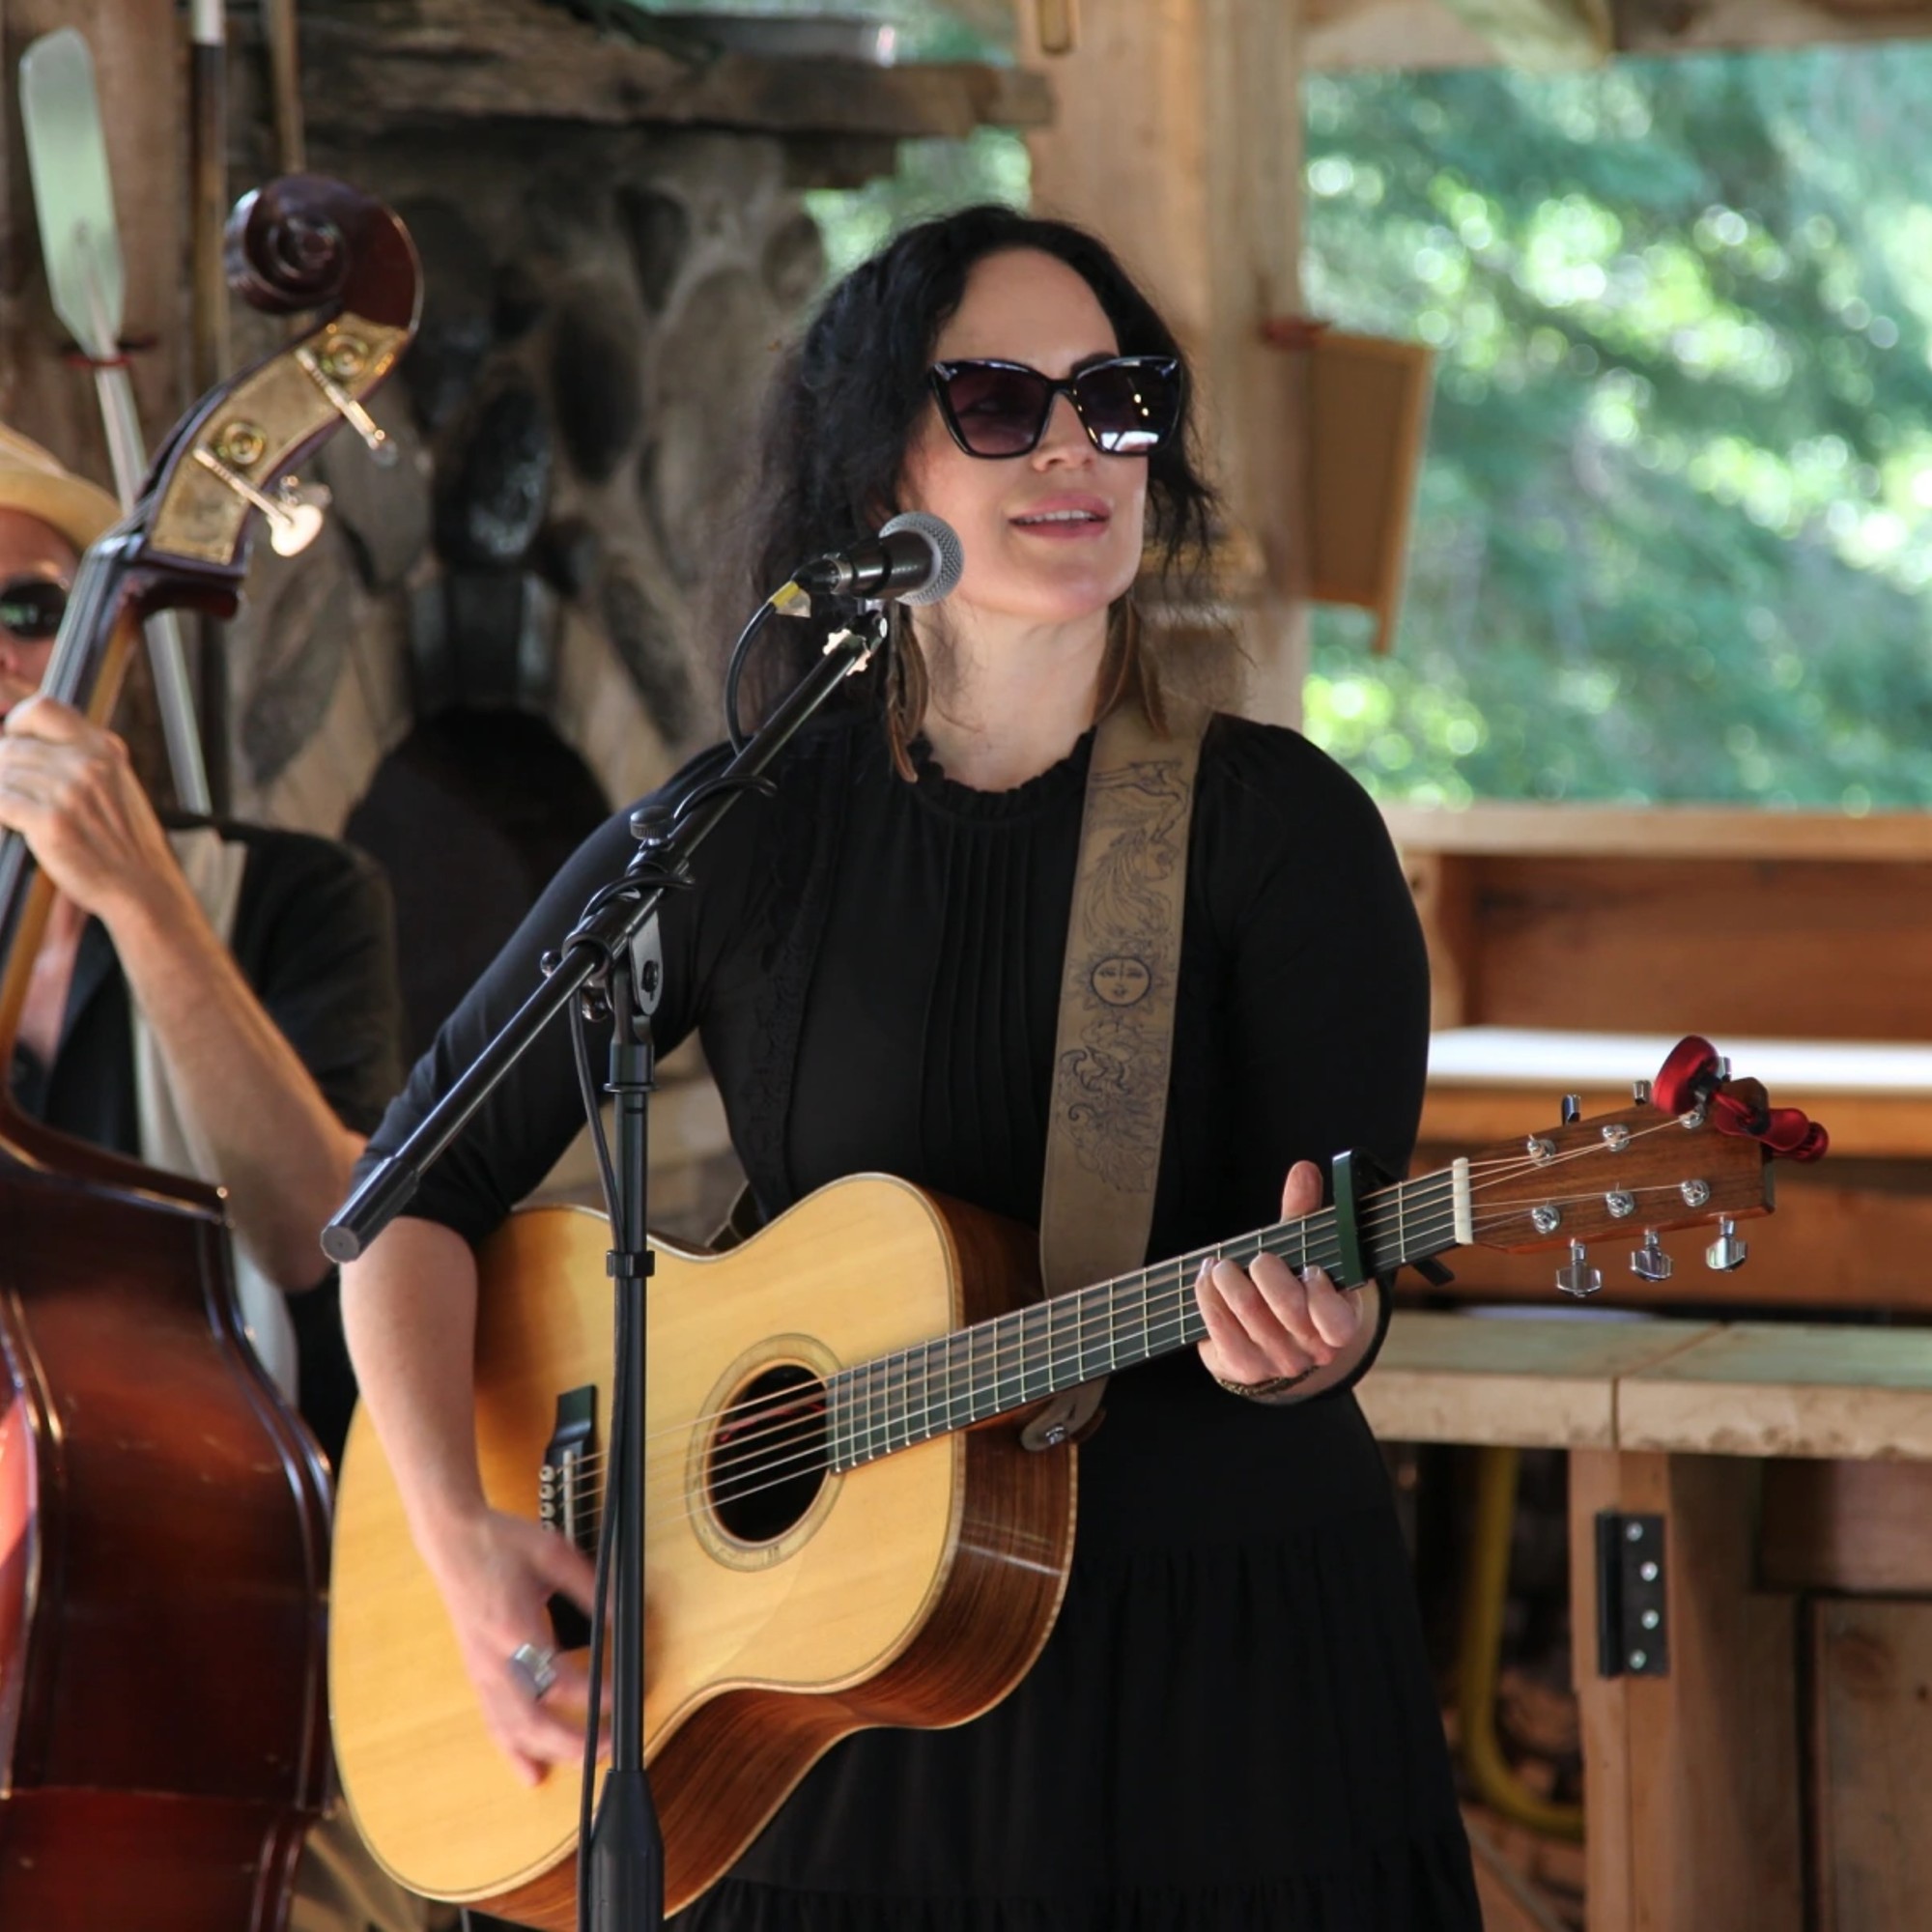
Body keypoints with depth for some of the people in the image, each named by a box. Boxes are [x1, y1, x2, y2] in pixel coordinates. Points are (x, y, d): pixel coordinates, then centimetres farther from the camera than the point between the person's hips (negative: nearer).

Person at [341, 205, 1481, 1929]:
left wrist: (1302, 1333, -35)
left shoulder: (1281, 823, -5)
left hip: (1225, 1663, -1)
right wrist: (459, 1534, -10)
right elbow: (418, 1190, 3)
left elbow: (1358, 1260, -11)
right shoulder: (741, 836, -1)